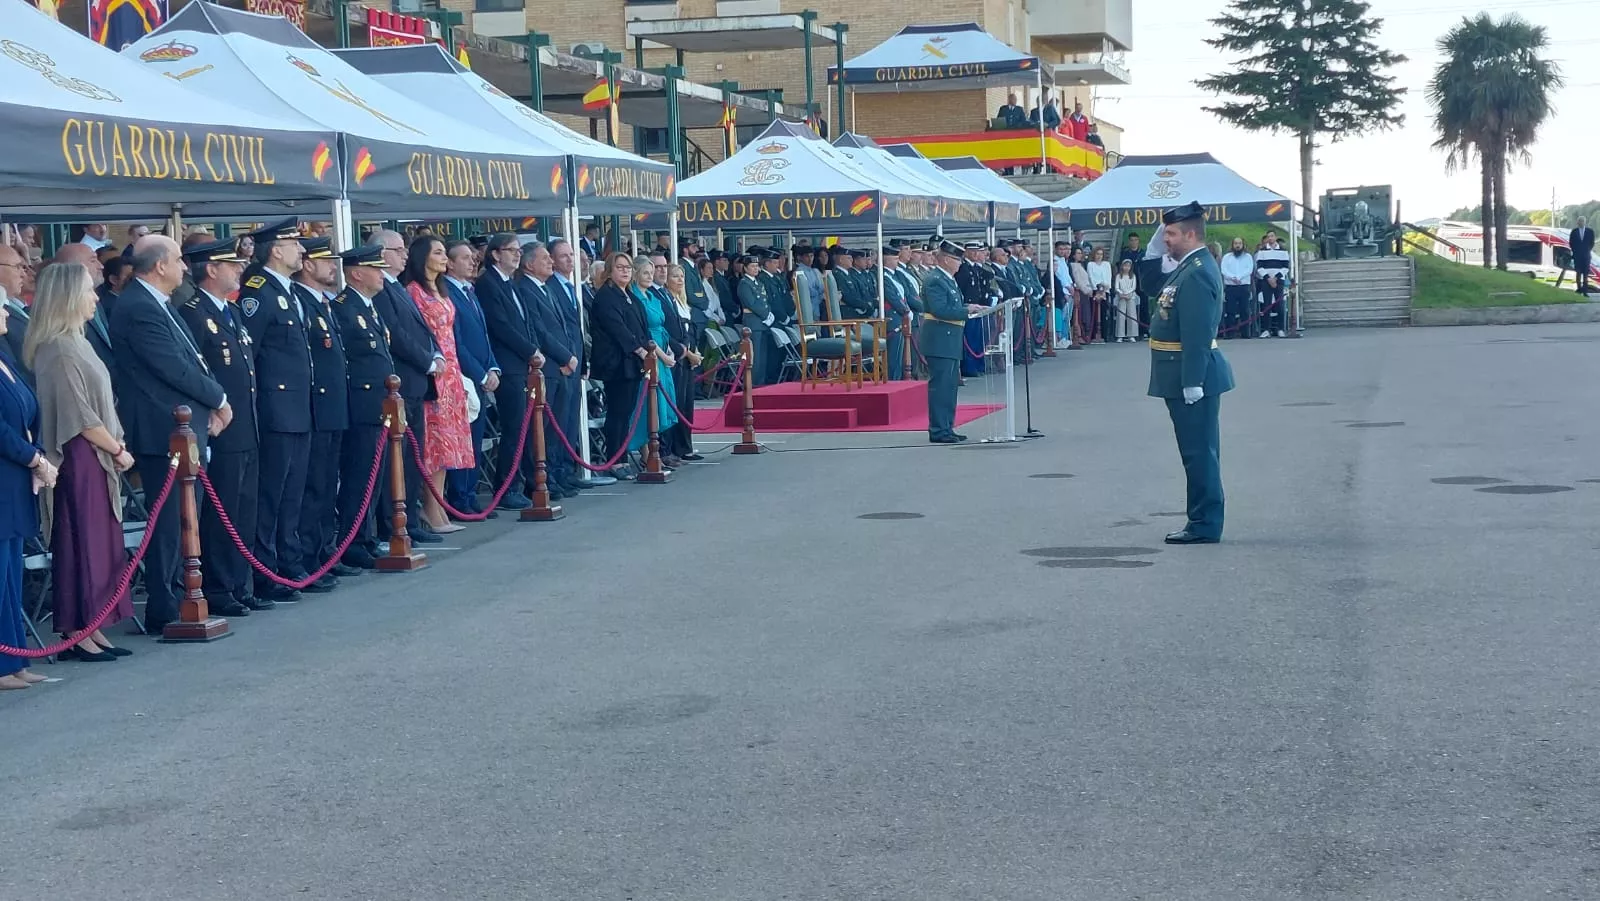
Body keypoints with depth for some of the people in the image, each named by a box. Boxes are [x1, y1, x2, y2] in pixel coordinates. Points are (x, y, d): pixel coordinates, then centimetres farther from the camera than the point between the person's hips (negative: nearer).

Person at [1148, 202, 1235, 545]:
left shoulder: (1197, 274, -19)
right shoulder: (1190, 267, 15)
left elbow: (1197, 334, -23)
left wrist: (1191, 382, -24)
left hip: (1192, 378, -11)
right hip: (1187, 377, 11)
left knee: (1199, 452, -4)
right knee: (1198, 451, 15)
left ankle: (1204, 526, 1)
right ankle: (1203, 520, 23)